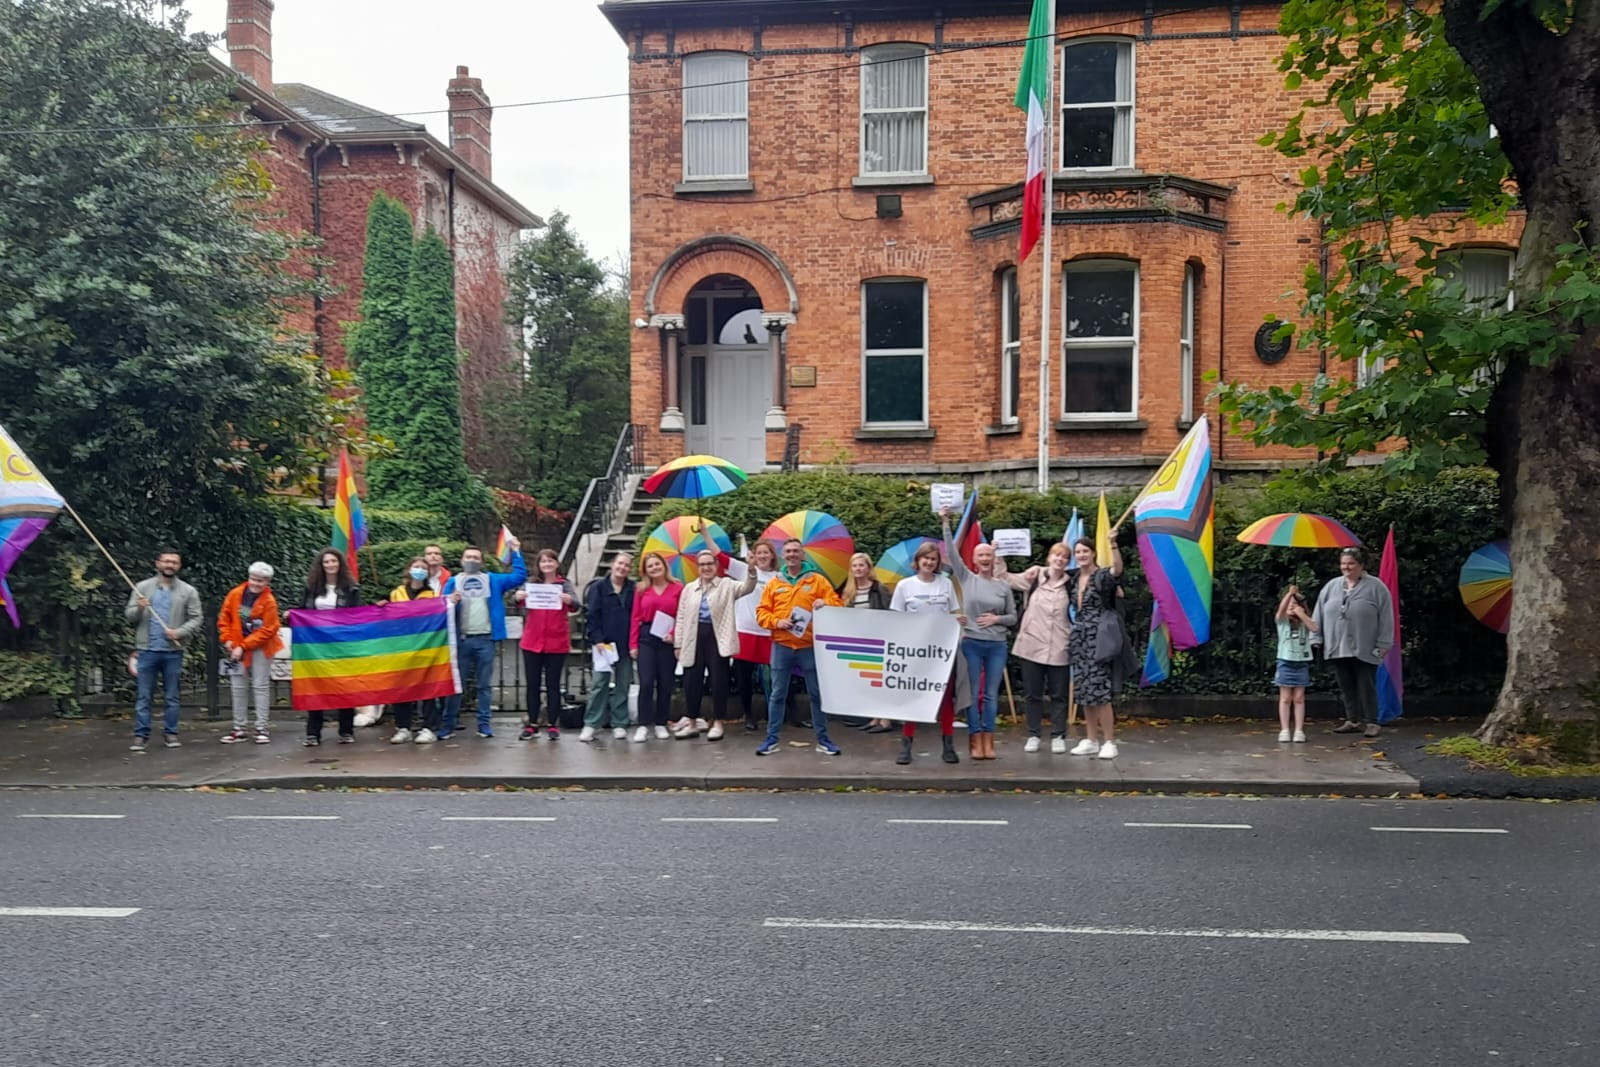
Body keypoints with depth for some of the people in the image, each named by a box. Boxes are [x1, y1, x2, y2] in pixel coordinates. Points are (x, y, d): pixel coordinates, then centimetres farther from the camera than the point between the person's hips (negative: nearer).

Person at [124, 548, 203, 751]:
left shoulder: (188, 591, 4)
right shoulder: (143, 588, 6)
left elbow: (195, 620, 1)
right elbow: (129, 616, 5)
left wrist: (179, 632, -16)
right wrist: (139, 608, -16)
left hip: (173, 652, 0)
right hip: (147, 650, 0)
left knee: (171, 696, 7)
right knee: (144, 696, 2)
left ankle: (170, 733, 14)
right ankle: (141, 735, 6)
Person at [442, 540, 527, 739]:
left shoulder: (493, 580, 12)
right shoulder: (453, 581, 11)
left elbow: (520, 576, 6)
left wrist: (516, 552, 3)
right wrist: (449, 601, -17)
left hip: (486, 639, 0)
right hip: (461, 640, 0)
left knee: (484, 684, 6)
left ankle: (484, 724, 10)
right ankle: (448, 724, 7)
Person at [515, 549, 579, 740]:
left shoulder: (565, 585, 1)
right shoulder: (532, 584, 6)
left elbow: (575, 606, -13)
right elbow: (517, 600, -8)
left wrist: (569, 600, -36)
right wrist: (518, 597, -32)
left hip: (557, 643, -2)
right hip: (532, 643, 2)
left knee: (553, 685, 4)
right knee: (533, 685, 6)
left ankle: (552, 725, 9)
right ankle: (532, 725, 12)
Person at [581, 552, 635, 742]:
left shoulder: (634, 589, 6)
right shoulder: (598, 588, 2)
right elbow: (590, 616, -2)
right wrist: (597, 639, -12)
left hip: (625, 645, 2)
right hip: (604, 644, -2)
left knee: (622, 686, 7)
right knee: (600, 684, -3)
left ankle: (619, 724, 14)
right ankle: (591, 724, 2)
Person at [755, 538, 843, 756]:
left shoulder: (817, 580, 4)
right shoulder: (774, 583, 8)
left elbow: (836, 605, 3)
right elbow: (762, 611, 7)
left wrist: (825, 604, -18)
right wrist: (776, 622, -10)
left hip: (809, 646, -1)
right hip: (781, 646, 1)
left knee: (817, 693, 5)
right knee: (777, 694, 4)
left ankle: (822, 739, 14)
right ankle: (772, 739, 11)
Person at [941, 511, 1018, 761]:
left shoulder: (1004, 586, 6)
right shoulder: (967, 579, 2)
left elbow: (1013, 617, 10)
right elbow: (952, 553, -7)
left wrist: (996, 619, -9)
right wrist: (946, 524, -13)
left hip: (997, 646, 2)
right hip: (971, 644, -1)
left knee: (991, 695, 6)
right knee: (972, 694, 1)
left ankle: (988, 741, 13)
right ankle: (975, 741, 8)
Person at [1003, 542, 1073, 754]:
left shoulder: (1070, 584, 1)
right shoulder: (1033, 576, 3)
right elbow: (1006, 579, 6)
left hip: (1058, 648, -1)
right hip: (1032, 644, 1)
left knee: (1058, 694, 6)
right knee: (1032, 693, 9)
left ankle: (1058, 736, 17)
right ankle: (1033, 735, 20)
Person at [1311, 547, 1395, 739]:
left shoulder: (1376, 588, -2)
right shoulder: (1331, 587, 10)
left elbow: (1386, 619, -4)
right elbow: (1318, 615, 12)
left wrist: (1383, 644, -8)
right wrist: (1316, 638, 7)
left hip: (1364, 650, -4)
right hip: (1337, 649, 4)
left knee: (1366, 687, 0)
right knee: (1346, 687, 10)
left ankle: (1371, 722, 8)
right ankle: (1352, 720, 19)